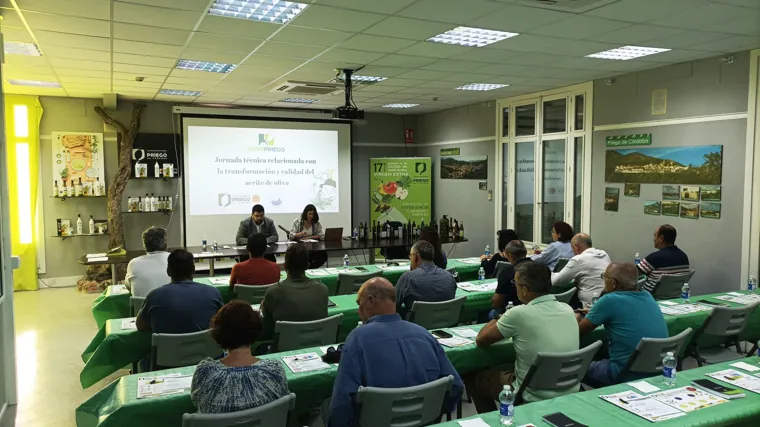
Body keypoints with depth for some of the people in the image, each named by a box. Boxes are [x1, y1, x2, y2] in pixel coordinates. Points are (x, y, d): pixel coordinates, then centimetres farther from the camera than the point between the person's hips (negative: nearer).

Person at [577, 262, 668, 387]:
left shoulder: (609, 300, -15)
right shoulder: (647, 296, 5)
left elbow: (578, 331, -2)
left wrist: (578, 316, 18)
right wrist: (593, 313, 28)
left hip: (630, 374, -7)